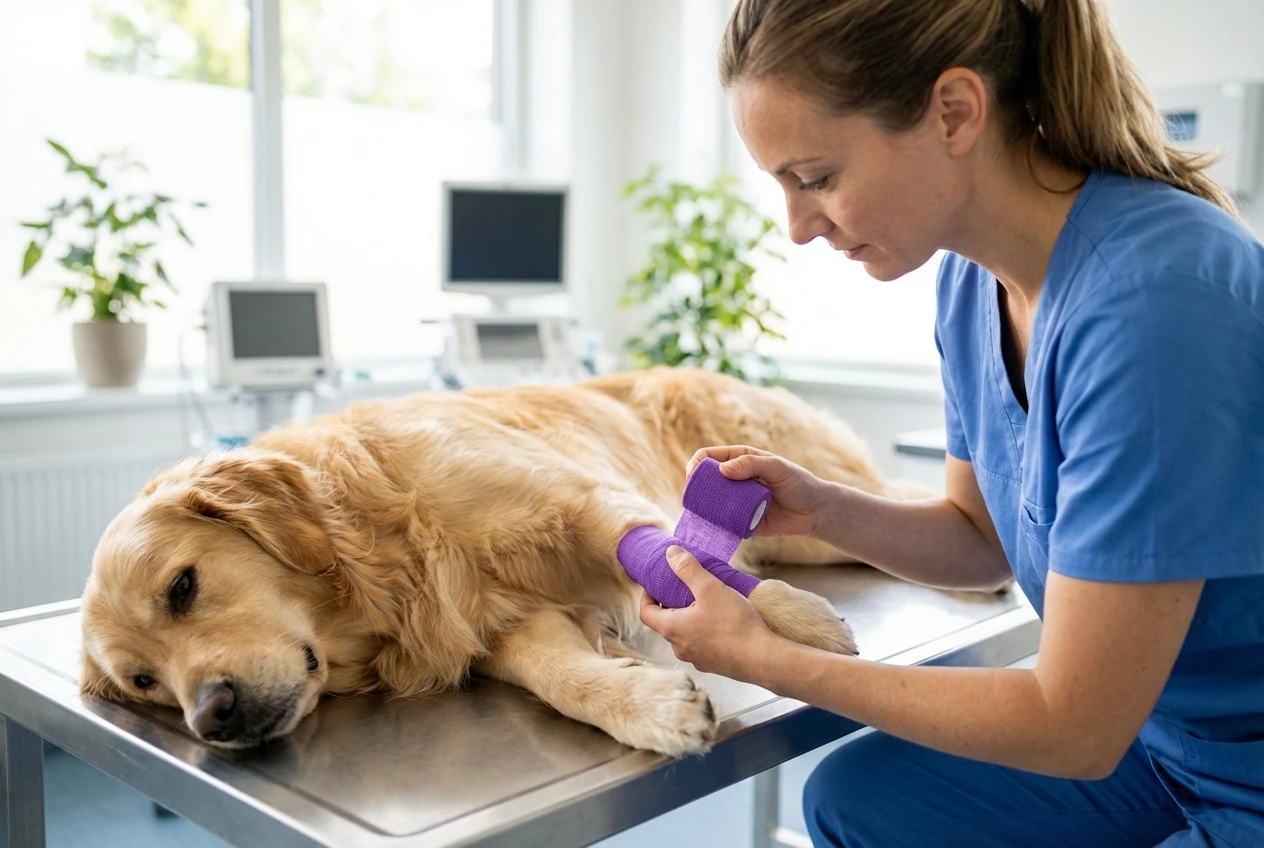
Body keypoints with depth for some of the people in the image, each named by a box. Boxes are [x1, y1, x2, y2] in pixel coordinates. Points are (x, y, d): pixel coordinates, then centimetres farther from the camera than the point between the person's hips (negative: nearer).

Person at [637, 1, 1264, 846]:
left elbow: (1072, 730, -25)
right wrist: (825, 510, -9)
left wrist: (761, 656, -18)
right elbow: (984, 539, 9)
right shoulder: (973, 277, -6)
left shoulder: (1153, 300, -31)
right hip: (1158, 725, 7)